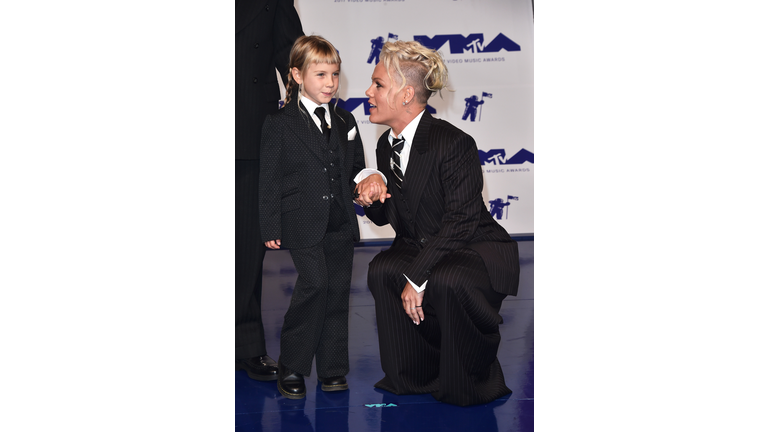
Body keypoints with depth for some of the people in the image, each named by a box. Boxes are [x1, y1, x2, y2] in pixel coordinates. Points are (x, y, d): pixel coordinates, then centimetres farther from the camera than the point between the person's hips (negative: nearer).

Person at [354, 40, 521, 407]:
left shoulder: (453, 144, -21)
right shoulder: (386, 146, 4)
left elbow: (461, 221, -24)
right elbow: (387, 218, 13)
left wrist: (417, 277, -27)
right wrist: (370, 200, -12)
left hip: (477, 250, -7)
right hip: (420, 246, 7)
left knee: (447, 280, -36)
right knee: (382, 271, -20)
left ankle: (472, 385, -10)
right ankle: (415, 376, 1)